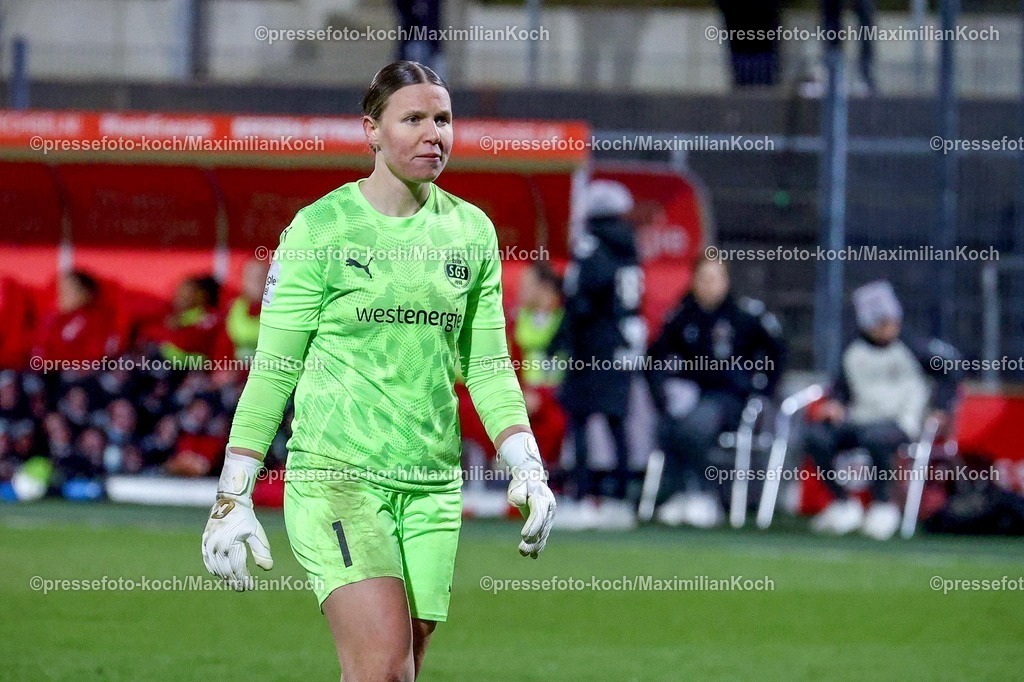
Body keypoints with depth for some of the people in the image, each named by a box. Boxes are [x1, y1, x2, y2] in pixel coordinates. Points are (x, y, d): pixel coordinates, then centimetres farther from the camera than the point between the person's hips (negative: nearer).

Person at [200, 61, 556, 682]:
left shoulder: (472, 231, 9)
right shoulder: (320, 227, -3)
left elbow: (488, 367, 15)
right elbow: (273, 370, -1)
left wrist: (528, 468, 1)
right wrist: (233, 497, -4)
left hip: (433, 486, 5)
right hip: (335, 474, -4)